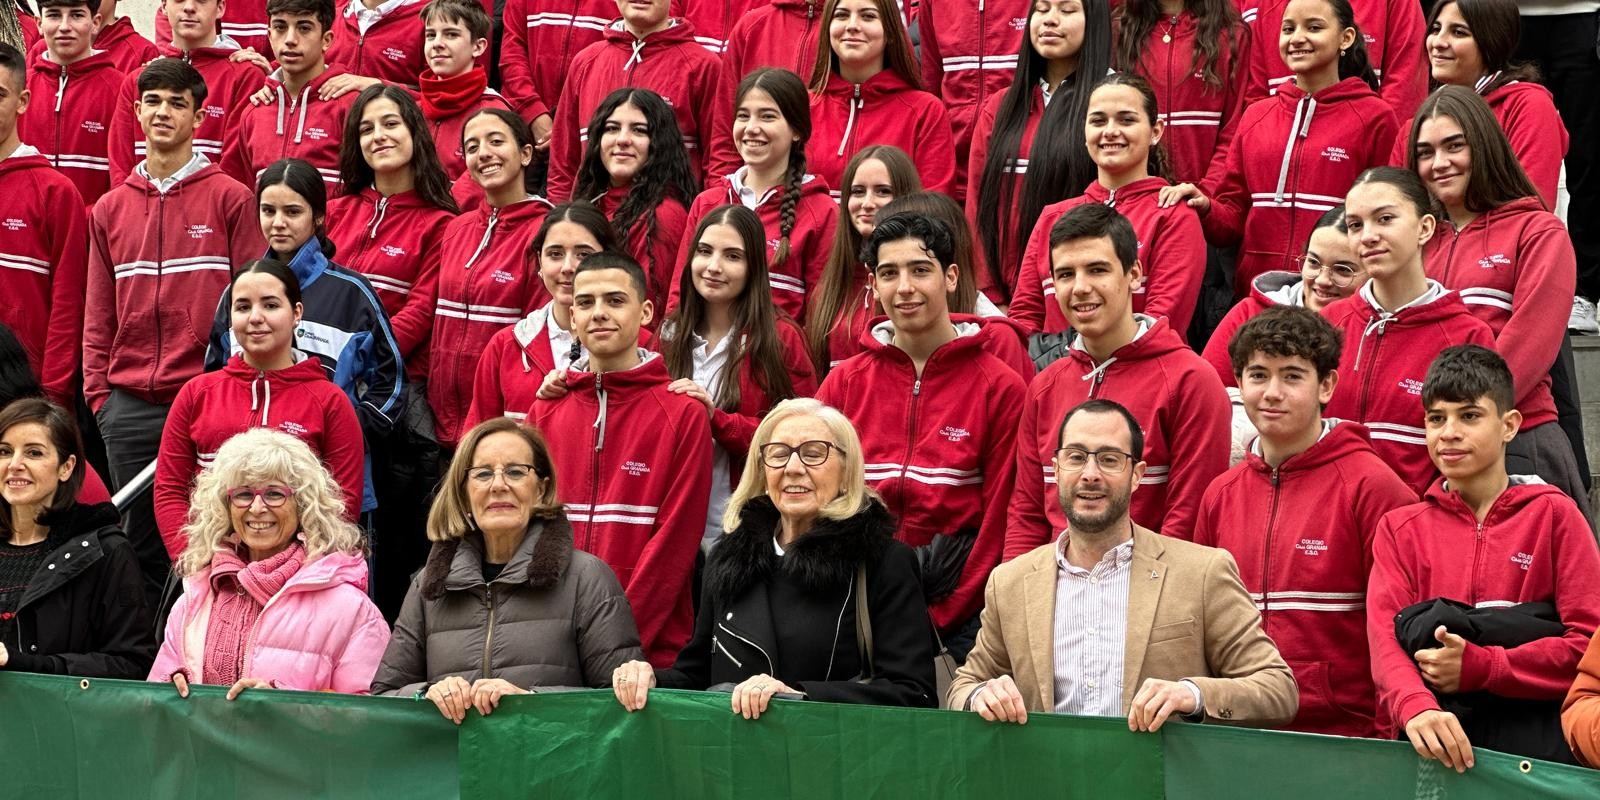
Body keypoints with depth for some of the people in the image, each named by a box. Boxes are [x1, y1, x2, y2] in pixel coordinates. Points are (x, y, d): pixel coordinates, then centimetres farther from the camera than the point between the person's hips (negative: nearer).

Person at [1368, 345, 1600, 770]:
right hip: (1436, 746, 2)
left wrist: (1477, 668, -12)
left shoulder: (1554, 515, 8)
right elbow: (1386, 637, -2)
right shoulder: (1400, 528, 13)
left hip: (1536, 733, -2)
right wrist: (1417, 707, -23)